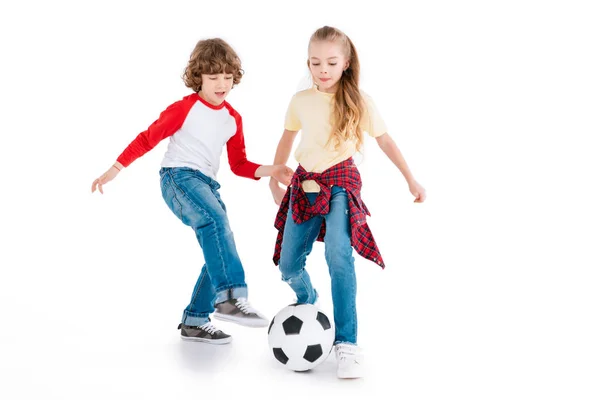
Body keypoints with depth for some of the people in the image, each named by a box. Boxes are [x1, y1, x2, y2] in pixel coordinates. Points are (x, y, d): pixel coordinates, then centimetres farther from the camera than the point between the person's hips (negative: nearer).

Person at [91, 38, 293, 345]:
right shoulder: (184, 108, -6)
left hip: (207, 184, 8)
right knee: (215, 219, -35)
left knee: (219, 253, 2)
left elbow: (239, 165, 16)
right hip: (178, 177, -7)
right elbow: (147, 138, -1)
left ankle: (194, 322, 14)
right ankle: (230, 297, -44)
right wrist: (114, 170, -4)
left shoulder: (233, 119, 12)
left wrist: (270, 171, -1)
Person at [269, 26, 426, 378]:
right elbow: (287, 139, 19)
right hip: (304, 185, 4)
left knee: (339, 256, -25)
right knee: (288, 266, 3)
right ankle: (308, 304, 38)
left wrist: (411, 179, 7)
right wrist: (274, 180, 21)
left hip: (340, 183, -4)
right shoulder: (300, 101, 2)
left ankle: (347, 343, -21)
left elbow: (384, 139, 5)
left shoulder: (359, 101, -5)